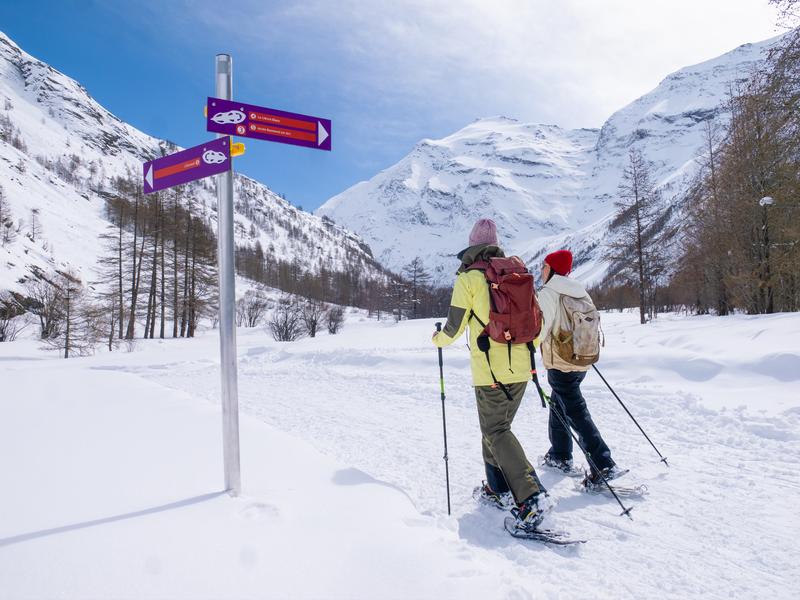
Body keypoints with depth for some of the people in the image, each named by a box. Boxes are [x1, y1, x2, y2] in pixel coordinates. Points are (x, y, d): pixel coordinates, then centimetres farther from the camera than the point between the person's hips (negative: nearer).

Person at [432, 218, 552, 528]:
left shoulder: (468, 278, -6)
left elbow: (455, 326, -4)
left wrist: (439, 338, 17)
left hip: (490, 370, -6)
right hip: (520, 367, 6)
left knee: (496, 432, 1)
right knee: (496, 425, 19)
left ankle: (531, 496, -8)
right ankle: (498, 489, 26)